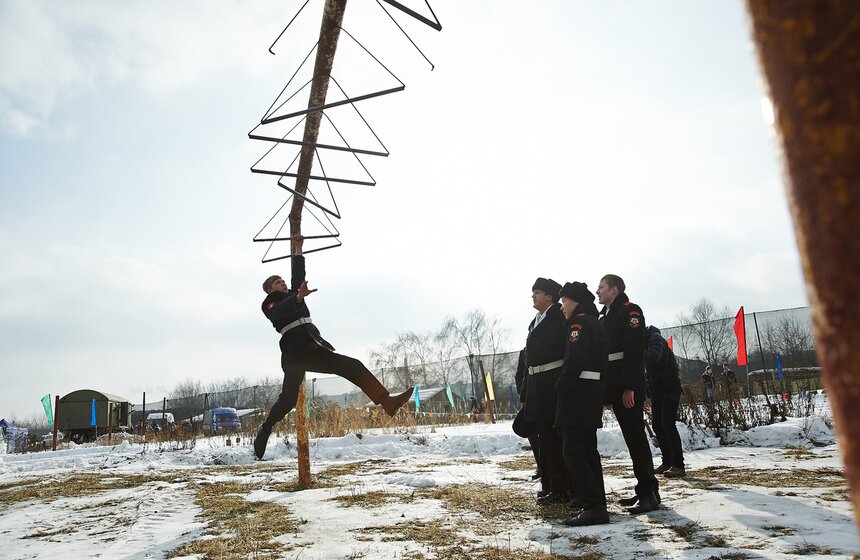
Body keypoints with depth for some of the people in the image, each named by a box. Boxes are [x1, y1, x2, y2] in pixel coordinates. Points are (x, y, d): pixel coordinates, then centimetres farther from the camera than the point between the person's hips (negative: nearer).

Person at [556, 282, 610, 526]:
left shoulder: (579, 323, -11)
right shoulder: (597, 324, 18)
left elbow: (574, 361, -22)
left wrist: (560, 387, -12)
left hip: (577, 393, -10)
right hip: (594, 391, 10)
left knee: (572, 450, -9)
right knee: (588, 449, 15)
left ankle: (594, 507, -12)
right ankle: (594, 501, 21)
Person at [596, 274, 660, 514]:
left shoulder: (630, 311, -6)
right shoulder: (604, 316, 20)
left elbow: (635, 350, -16)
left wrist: (630, 386, -23)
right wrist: (607, 387, 14)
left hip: (629, 386, -8)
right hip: (614, 385, 8)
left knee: (635, 435, -8)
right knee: (631, 436, 10)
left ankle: (649, 492, -3)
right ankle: (645, 489, 16)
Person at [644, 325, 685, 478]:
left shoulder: (655, 338, -15)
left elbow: (653, 357, -33)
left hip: (669, 388, -9)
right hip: (656, 390, 9)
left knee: (668, 425, -13)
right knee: (658, 426, 7)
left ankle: (678, 465, -10)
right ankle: (667, 461, 14)